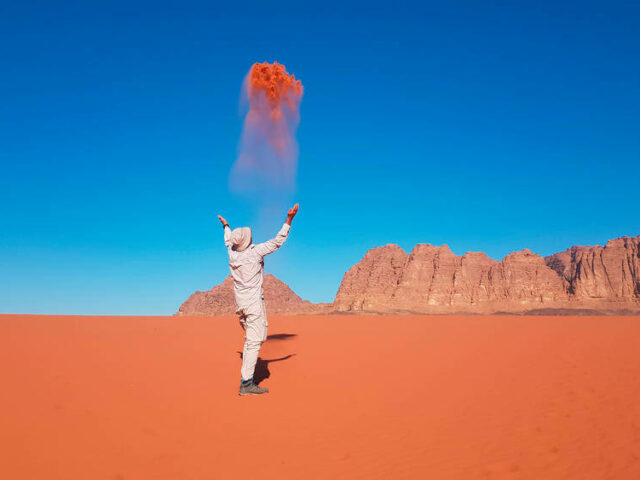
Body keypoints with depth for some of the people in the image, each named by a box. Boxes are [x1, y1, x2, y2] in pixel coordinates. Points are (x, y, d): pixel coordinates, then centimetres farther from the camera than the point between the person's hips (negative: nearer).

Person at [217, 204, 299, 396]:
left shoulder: (232, 252, 3)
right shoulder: (255, 251, -14)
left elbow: (228, 241, 26)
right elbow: (277, 241, -11)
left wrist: (226, 226, 45)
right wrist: (289, 219, -7)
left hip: (240, 304, 7)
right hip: (254, 302, -7)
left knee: (250, 340, 20)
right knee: (254, 342, -7)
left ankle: (248, 380, 24)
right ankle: (246, 383, -11)